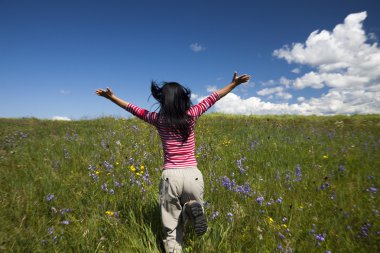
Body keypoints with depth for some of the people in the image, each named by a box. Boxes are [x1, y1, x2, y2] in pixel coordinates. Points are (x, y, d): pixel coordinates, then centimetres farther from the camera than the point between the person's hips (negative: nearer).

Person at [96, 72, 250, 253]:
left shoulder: (158, 119, 0)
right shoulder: (191, 115, 0)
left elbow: (134, 109, 13)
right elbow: (212, 98, 8)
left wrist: (111, 97, 25)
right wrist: (235, 83, 19)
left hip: (170, 176, 0)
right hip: (193, 175, 0)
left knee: (171, 227, 14)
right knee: (191, 206, 23)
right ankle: (194, 208, -11)